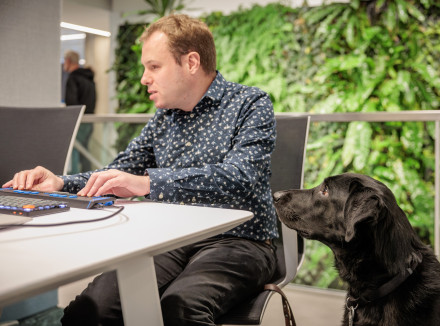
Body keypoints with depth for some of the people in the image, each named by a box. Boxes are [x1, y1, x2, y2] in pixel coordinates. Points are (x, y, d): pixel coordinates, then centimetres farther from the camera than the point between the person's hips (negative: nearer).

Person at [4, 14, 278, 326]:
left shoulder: (251, 104, -4)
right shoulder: (164, 118, 15)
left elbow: (239, 177, -21)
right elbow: (117, 174, 19)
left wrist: (148, 183, -30)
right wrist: (60, 183, -1)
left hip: (239, 240, -4)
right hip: (173, 241, 5)